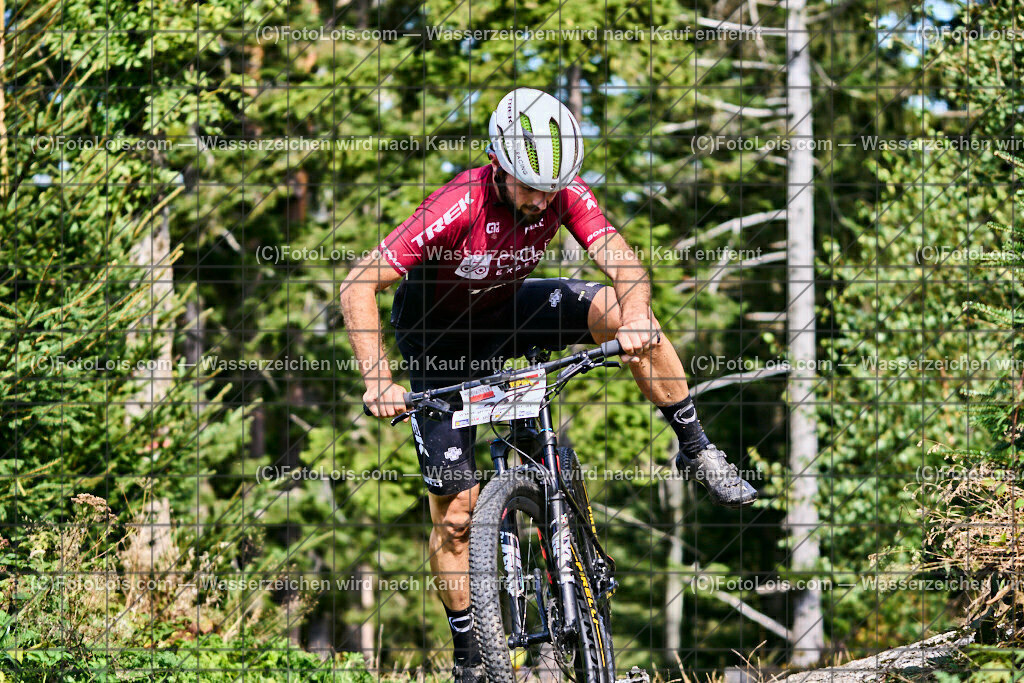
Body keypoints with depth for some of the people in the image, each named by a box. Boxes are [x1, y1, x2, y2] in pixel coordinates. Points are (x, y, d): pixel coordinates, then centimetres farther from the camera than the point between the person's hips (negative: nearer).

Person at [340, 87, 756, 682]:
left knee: (624, 313, -22)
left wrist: (635, 313, -52)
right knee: (456, 510, -5)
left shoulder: (565, 192, -22)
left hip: (508, 310, 3)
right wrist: (377, 378, -44)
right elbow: (360, 286, -34)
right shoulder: (458, 208, -35)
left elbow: (623, 261, -30)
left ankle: (697, 453, -8)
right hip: (440, 337, -3)